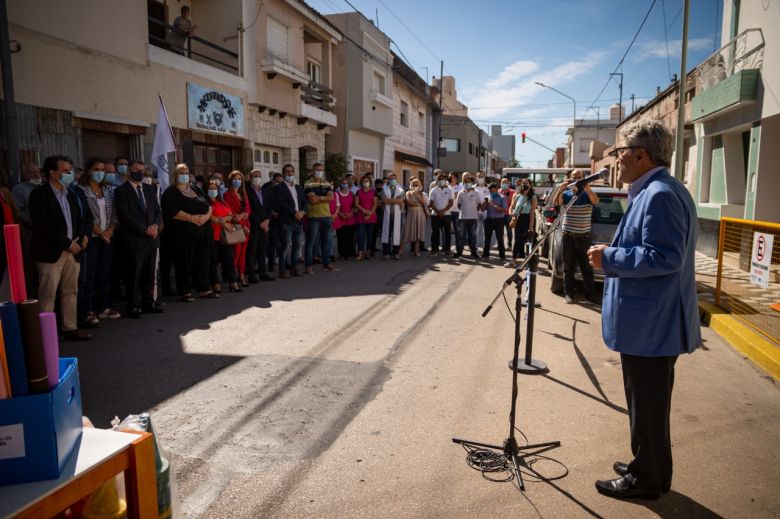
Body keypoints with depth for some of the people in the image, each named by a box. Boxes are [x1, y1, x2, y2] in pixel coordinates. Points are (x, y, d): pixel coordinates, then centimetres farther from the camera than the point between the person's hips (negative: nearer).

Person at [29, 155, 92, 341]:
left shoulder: (70, 194, 15)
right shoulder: (39, 194, -7)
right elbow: (41, 226, -15)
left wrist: (80, 238, 1)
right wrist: (67, 243, -15)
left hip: (72, 251, 7)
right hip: (51, 253, -7)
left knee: (71, 292, 10)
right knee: (48, 295, -2)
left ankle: (70, 329, 18)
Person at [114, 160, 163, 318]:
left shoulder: (149, 189, 16)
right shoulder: (121, 191, -3)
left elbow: (158, 211, 14)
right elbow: (125, 216, -12)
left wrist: (156, 225, -6)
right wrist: (145, 229, -14)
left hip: (151, 239, 6)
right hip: (133, 240, -6)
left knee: (149, 274, 11)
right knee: (133, 275, -1)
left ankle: (148, 303, 20)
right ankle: (134, 306, 8)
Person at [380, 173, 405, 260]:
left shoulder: (400, 191, 10)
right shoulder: (384, 190, 8)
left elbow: (401, 201, -7)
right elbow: (384, 201, -8)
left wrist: (389, 200, -8)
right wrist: (396, 200, -6)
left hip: (397, 214, 1)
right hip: (387, 213, 0)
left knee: (396, 232, 0)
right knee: (386, 231, -2)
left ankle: (396, 253, 5)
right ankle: (386, 253, 2)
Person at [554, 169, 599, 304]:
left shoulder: (587, 194, 2)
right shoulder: (566, 194, 4)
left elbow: (596, 201, -19)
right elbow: (556, 203, -13)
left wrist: (586, 187, -33)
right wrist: (562, 188, -26)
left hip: (584, 236, 0)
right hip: (568, 236, 0)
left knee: (587, 267, 4)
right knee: (568, 267, 6)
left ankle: (590, 294, 10)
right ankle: (568, 293, 12)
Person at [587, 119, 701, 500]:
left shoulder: (658, 195, -21)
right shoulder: (660, 191, 13)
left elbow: (665, 256, -27)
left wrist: (610, 258, -20)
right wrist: (615, 255, 13)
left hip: (649, 325, -11)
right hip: (654, 321, 11)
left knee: (646, 405, 5)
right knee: (650, 403, 22)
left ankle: (646, 479, 22)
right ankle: (649, 467, 38)